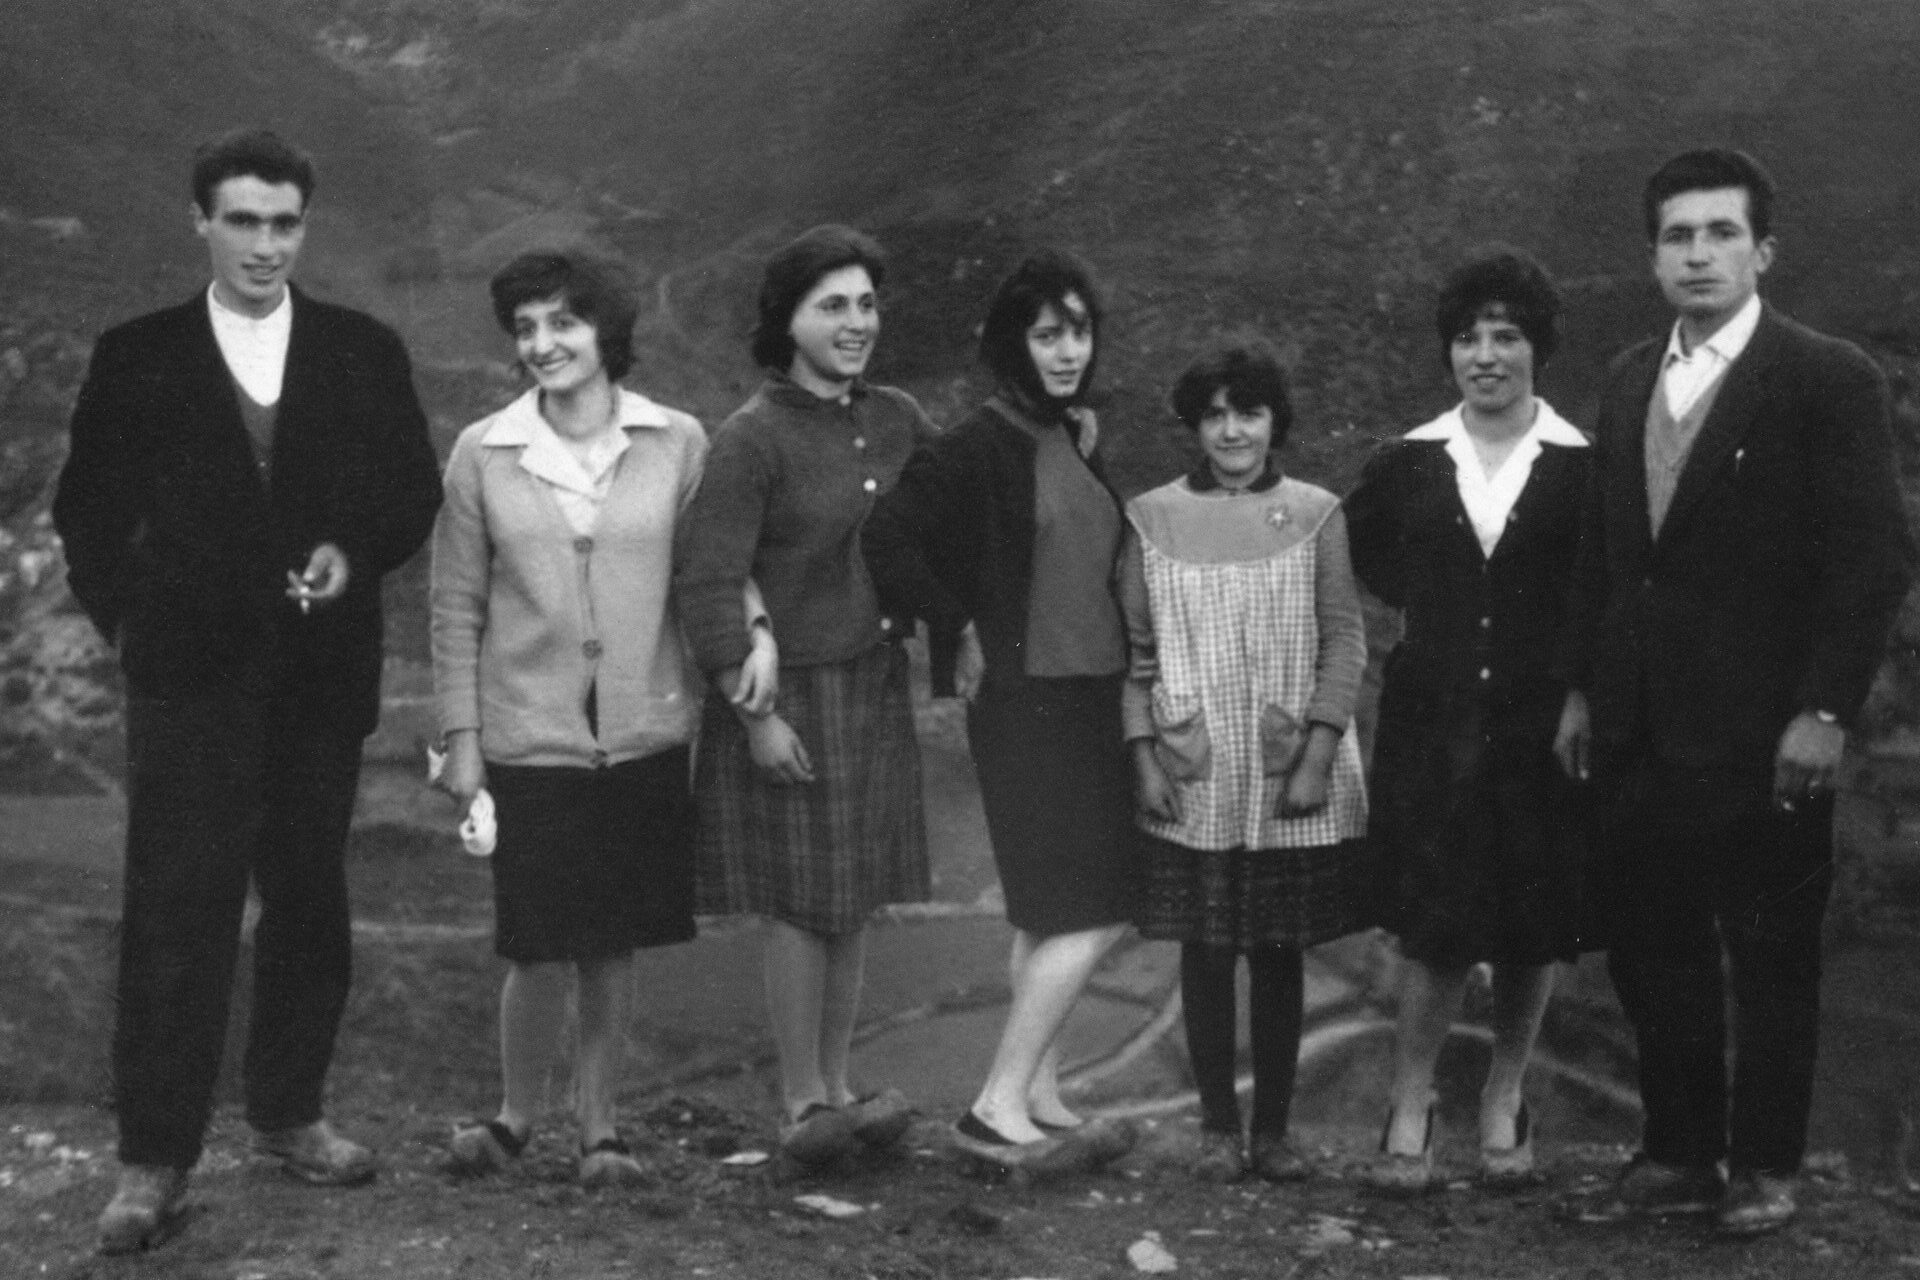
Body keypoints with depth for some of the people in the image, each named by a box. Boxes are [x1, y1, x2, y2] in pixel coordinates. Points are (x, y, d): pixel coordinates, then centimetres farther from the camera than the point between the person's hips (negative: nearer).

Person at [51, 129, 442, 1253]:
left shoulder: (366, 353, 6)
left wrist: (354, 555, -8)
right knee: (177, 908, -6)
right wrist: (129, 618, -1)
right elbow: (90, 508, 8)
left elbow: (415, 493, 9)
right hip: (189, 672, -2)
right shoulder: (138, 357, 3)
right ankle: (156, 1158, -2)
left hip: (323, 672, 3)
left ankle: (290, 1111, 25)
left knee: (309, 898, 10)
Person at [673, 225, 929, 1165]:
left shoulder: (899, 421, 5)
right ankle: (802, 1105, 11)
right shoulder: (752, 439, -14)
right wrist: (757, 713, -18)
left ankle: (836, 1089, 23)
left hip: (877, 690, 6)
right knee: (803, 904, 0)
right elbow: (705, 583, -17)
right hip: (790, 697, -6)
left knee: (855, 902, 12)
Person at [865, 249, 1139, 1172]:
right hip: (1024, 698, -8)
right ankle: (999, 1108, -5)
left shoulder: (1077, 439, 12)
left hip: (1090, 695, 8)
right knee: (1090, 915, -11)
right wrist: (959, 631, -13)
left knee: (1051, 916, 12)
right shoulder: (980, 444, -13)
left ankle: (1039, 1099, 20)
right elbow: (889, 538, -20)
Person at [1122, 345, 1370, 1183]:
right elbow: (1133, 651, 5)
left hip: (1292, 777, 0)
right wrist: (1145, 759, -3)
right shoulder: (1154, 519, 4)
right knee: (1205, 952, 4)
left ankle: (1273, 1129, 16)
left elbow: (1345, 643, 0)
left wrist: (1317, 758, -8)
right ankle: (1217, 1128, 15)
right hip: (1193, 782, 0)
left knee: (1279, 954, 6)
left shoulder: (1315, 515, 2)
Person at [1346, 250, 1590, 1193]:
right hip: (1431, 724, 0)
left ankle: (1504, 1103, 23)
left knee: (1533, 930, 6)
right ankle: (1409, 1115, 4)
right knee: (1433, 926, -4)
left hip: (1540, 724, 0)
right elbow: (1360, 552, 20)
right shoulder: (1405, 466, 3)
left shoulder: (1581, 469, -2)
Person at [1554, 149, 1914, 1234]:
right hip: (1637, 730, 6)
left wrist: (1827, 711, -14)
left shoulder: (1829, 378, -7)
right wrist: (1583, 688, 11)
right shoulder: (1630, 381, 12)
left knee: (1771, 959, 6)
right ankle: (1678, 1154, 22)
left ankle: (1766, 1166, 19)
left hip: (1761, 735, -5)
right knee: (1652, 953, 10)